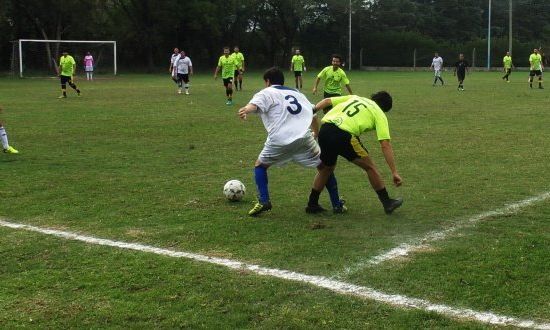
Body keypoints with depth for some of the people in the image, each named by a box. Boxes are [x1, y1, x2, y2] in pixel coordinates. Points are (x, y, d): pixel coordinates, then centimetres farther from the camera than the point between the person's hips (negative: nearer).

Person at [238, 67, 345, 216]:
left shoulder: (266, 93, 15)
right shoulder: (296, 93, 30)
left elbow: (254, 105, -9)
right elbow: (314, 116, 31)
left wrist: (245, 110, -30)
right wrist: (317, 134, 48)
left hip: (279, 140, -3)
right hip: (304, 137, 3)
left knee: (260, 165, 22)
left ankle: (263, 201, 7)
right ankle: (337, 204, 16)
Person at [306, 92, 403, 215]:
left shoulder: (354, 97, 30)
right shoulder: (379, 114, 14)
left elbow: (327, 101, 20)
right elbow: (385, 145, 6)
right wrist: (394, 172, 6)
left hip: (324, 130, 6)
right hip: (343, 135, -5)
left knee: (326, 168, 28)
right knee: (370, 167, 13)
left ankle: (312, 204, 34)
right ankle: (387, 202, 21)